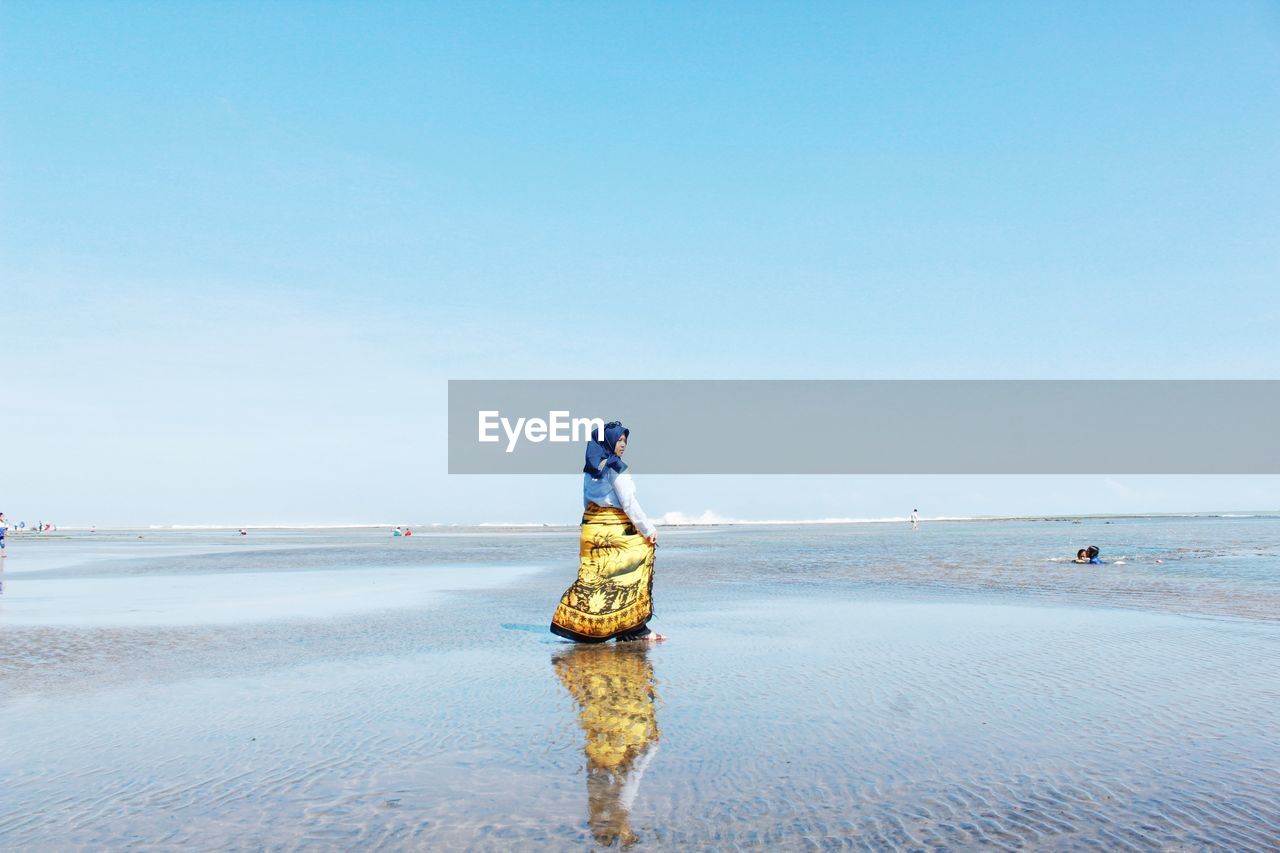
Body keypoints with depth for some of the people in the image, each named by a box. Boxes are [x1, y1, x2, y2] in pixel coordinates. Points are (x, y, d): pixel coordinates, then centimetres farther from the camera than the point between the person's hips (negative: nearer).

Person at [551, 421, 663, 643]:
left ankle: (573, 623, 7)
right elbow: (628, 503, -14)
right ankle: (636, 630, 1)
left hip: (591, 529, 8)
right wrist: (648, 529, -9)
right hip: (616, 529, -7)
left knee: (591, 578, 9)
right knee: (629, 577, -1)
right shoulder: (615, 467, -12)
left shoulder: (590, 468, 11)